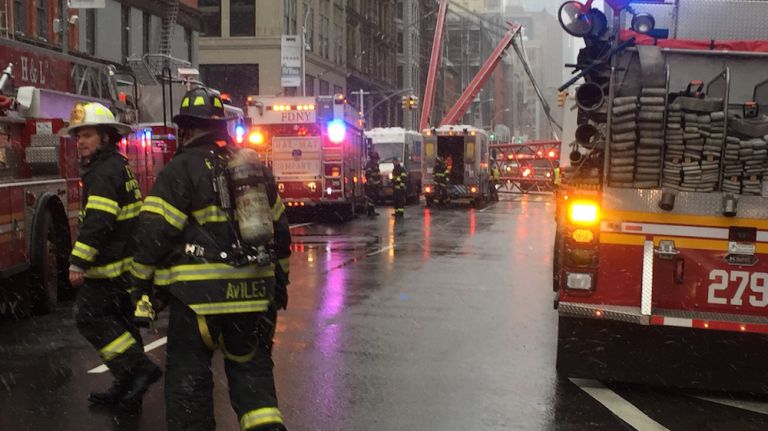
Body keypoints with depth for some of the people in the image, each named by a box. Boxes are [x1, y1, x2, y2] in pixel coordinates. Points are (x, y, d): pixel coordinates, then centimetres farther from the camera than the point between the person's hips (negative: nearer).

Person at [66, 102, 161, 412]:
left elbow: (97, 222, -25)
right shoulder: (120, 166, 17)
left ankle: (138, 367, -10)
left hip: (113, 264, -10)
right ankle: (127, 390, 21)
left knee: (89, 316, -6)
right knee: (121, 322, 14)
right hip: (130, 260, 10)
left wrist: (78, 262, -26)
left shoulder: (105, 171, -16)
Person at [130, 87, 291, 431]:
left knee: (188, 374, 6)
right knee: (251, 366, 15)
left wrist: (142, 281, -1)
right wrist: (279, 279, 27)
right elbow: (279, 228, 19)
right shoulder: (254, 167, 13)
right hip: (254, 292, 6)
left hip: (199, 293, -5)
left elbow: (155, 232, -11)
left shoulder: (181, 169, -6)